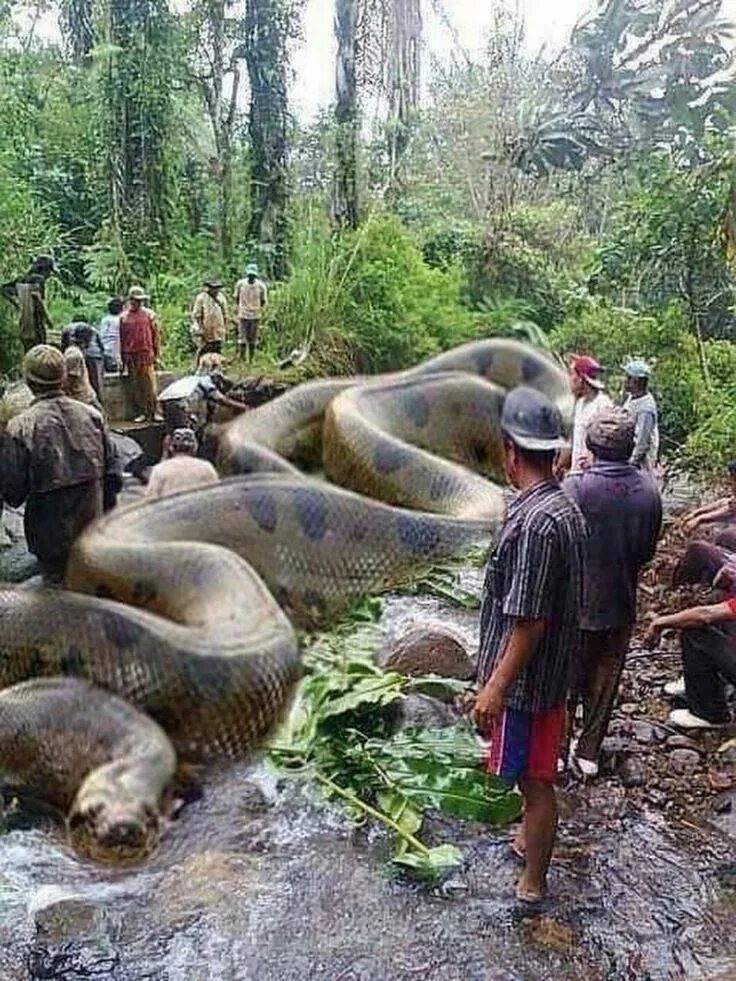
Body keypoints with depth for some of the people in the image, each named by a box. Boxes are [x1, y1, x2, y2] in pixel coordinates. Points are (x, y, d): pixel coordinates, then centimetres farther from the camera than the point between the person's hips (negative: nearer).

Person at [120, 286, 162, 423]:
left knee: (150, 386, -4)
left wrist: (156, 354, 3)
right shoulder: (123, 317, 6)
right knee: (137, 386, 6)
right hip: (131, 356, 1)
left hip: (146, 354, -1)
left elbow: (155, 335, 7)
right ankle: (142, 413, 13)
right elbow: (120, 339, 9)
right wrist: (123, 357, 5)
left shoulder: (149, 314, 6)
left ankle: (153, 413, 1)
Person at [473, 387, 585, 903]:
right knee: (535, 775, 27)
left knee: (534, 780, 7)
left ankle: (533, 885, 24)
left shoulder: (534, 522, -28)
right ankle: (530, 842, 47)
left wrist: (496, 686, -19)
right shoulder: (566, 507, 2)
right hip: (552, 669, 9)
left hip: (526, 677, -9)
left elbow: (529, 620, -27)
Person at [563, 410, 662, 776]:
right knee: (605, 680, 18)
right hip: (621, 603, 4)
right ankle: (589, 752, 29)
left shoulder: (575, 488, -22)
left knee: (566, 680, 14)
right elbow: (648, 550, 3)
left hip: (577, 602, -3)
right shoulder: (648, 488, -8)